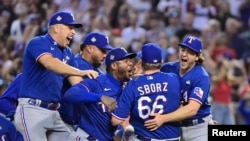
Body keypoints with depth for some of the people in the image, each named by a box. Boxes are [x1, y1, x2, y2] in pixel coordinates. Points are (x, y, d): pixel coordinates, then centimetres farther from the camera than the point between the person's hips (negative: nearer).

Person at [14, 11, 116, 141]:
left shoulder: (68, 53, 15)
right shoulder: (38, 43, -8)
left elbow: (78, 83, 9)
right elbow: (50, 63, -29)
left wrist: (100, 98, -6)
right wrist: (81, 72, -39)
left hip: (54, 112, 8)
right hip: (32, 109, -8)